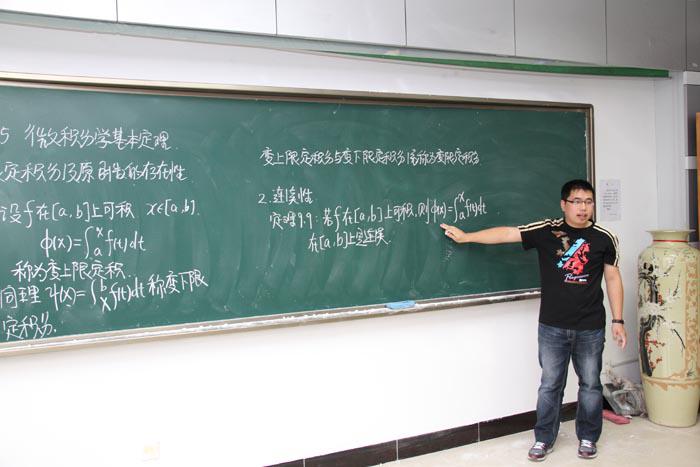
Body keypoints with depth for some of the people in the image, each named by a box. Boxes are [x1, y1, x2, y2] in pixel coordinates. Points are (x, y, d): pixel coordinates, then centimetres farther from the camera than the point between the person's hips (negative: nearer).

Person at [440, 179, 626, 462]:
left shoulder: (604, 238, -2)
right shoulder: (546, 230, -5)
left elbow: (613, 279, 4)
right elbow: (506, 233, -9)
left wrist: (618, 320, 3)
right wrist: (466, 237, -13)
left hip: (590, 328, 1)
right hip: (552, 326, 0)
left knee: (590, 384, 14)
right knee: (550, 385, 11)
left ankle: (588, 437, 34)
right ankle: (544, 439, 27)